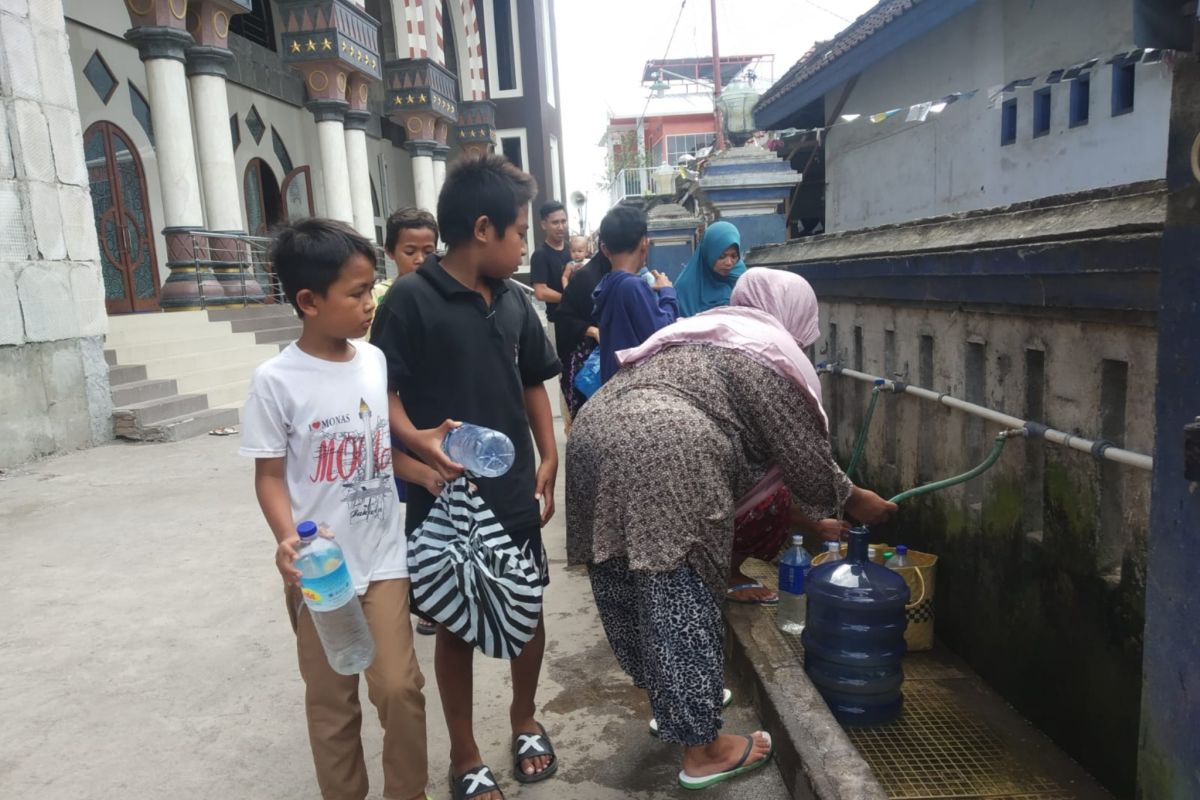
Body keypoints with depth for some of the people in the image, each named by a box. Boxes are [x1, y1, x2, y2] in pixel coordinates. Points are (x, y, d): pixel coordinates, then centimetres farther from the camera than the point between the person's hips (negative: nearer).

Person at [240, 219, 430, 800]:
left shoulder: (376, 361, -1)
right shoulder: (276, 381, -13)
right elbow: (270, 474, -8)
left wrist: (432, 472, -7)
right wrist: (287, 539, -24)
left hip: (383, 557, 3)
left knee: (400, 687, 5)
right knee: (331, 700, 13)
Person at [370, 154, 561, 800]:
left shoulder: (514, 300, 5)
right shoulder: (410, 299, -12)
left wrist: (548, 463, 8)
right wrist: (419, 442, -31)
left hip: (515, 494, 5)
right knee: (456, 626, 10)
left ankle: (525, 721, 43)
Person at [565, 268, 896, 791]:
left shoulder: (700, 332, 33)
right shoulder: (771, 358, 9)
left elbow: (745, 442, 40)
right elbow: (803, 456, 10)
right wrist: (854, 501, 29)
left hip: (595, 436, 9)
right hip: (663, 457, -9)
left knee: (630, 589, 20)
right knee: (681, 601, 2)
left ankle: (667, 701, 39)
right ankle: (702, 749, 16)